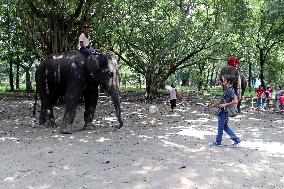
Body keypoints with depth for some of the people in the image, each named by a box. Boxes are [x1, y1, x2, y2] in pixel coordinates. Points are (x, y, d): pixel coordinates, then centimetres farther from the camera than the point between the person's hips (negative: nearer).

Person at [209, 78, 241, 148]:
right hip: (222, 111, 10)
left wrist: (225, 105, -25)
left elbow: (236, 101, -27)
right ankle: (236, 140, 20)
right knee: (225, 127, 15)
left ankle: (218, 142, 16)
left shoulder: (231, 91, -18)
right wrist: (215, 104, 30)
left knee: (220, 127, 3)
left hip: (224, 111, -10)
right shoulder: (226, 90, 12)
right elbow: (222, 99, 26)